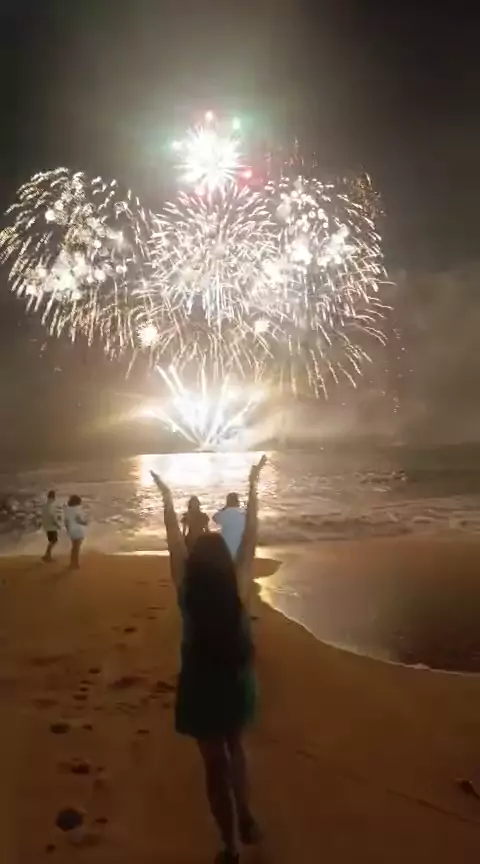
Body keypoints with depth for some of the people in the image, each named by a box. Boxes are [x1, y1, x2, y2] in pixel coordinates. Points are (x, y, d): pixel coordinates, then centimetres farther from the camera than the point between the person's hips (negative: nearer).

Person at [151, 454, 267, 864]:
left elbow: (175, 542, -7)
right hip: (238, 682, 2)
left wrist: (167, 497, 2)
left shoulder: (187, 589, -17)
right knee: (234, 747, 30)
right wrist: (253, 488, -5)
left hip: (200, 687, -2)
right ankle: (246, 820, 40)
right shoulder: (239, 587, -16)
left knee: (216, 763, 12)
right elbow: (250, 538, -11)